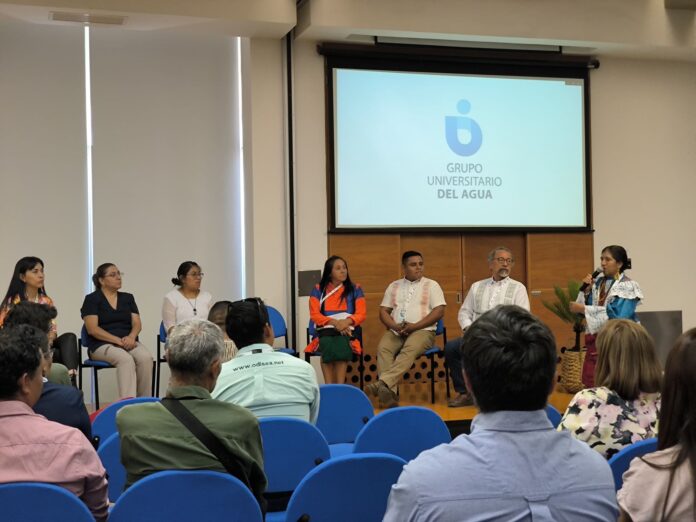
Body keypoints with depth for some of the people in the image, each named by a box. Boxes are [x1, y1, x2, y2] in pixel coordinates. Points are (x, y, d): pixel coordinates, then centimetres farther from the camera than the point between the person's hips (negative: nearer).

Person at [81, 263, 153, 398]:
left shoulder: (128, 298, 18)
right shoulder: (92, 299, 4)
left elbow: (137, 324, 10)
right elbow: (92, 329, -7)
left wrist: (131, 337, -14)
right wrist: (119, 341, -16)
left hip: (129, 342, 4)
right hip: (102, 345, -4)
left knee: (146, 358, -29)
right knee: (126, 359, -36)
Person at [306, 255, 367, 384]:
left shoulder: (355, 289, 15)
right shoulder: (318, 290, 13)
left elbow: (361, 314, 7)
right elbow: (315, 315, 3)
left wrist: (346, 321, -15)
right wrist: (335, 322, -14)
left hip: (347, 329, 0)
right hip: (326, 329, 0)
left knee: (341, 344, -36)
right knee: (327, 344, -36)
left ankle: (339, 386, -39)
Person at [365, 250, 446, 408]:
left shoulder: (431, 285, 10)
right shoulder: (394, 286, 20)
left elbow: (439, 311, -1)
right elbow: (384, 311, 15)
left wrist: (414, 326, -12)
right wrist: (395, 326, -8)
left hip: (422, 331, -3)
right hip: (396, 331, 3)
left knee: (409, 350, -36)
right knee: (383, 348, -29)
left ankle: (382, 383, -51)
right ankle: (389, 393, -40)